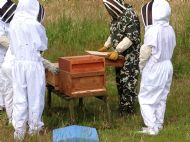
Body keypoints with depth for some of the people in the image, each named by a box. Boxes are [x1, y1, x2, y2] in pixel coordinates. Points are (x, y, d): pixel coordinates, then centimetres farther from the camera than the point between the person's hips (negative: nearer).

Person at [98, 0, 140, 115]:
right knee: (120, 82, 13)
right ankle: (123, 109, 22)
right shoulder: (116, 16, 11)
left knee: (127, 83, -8)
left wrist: (117, 51, -26)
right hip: (120, 56, 9)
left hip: (130, 57, -9)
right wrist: (106, 47, 14)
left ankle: (128, 112, -2)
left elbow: (131, 37, -24)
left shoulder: (130, 15, -17)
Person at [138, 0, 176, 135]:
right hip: (166, 66, 8)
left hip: (153, 68, -7)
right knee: (161, 97, 17)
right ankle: (159, 124, 24)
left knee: (146, 98, 3)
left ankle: (152, 127, 0)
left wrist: (141, 65, -2)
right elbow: (171, 48, 7)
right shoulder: (170, 30, 0)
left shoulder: (153, 30, -22)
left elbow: (146, 51, -18)